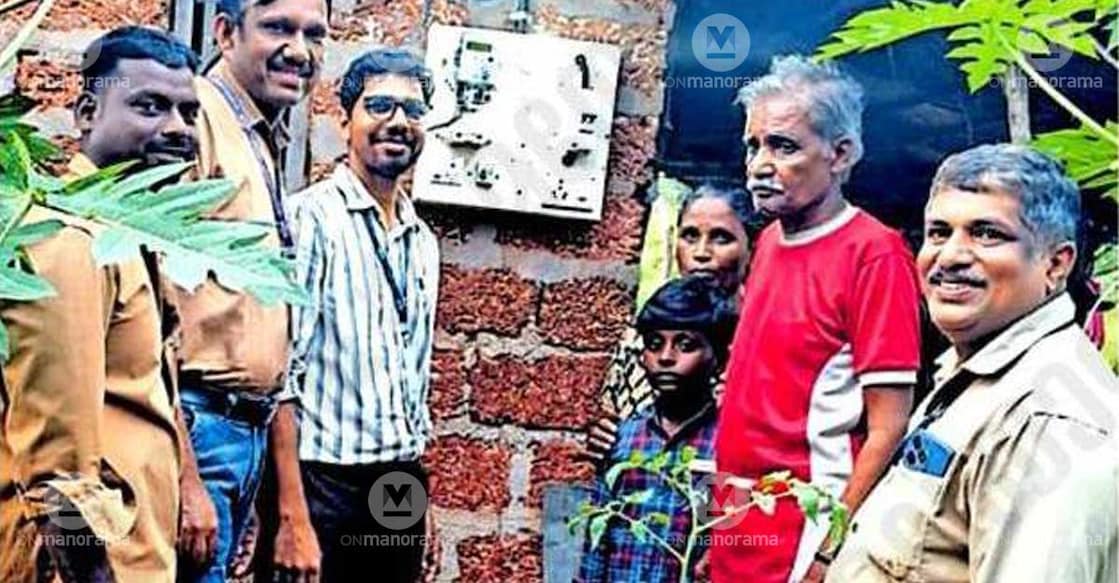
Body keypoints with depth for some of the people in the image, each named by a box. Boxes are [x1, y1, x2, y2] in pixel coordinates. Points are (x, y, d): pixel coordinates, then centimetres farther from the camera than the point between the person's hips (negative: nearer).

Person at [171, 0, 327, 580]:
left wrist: (293, 511, 20)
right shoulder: (195, 119, -10)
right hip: (193, 429, -9)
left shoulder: (267, 151, 18)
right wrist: (185, 481, -21)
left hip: (247, 437, 9)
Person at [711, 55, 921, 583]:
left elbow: (888, 430, -16)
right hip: (736, 529, 7)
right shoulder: (769, 240, 9)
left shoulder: (874, 253, -13)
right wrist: (720, 533, 12)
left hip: (802, 538, -7)